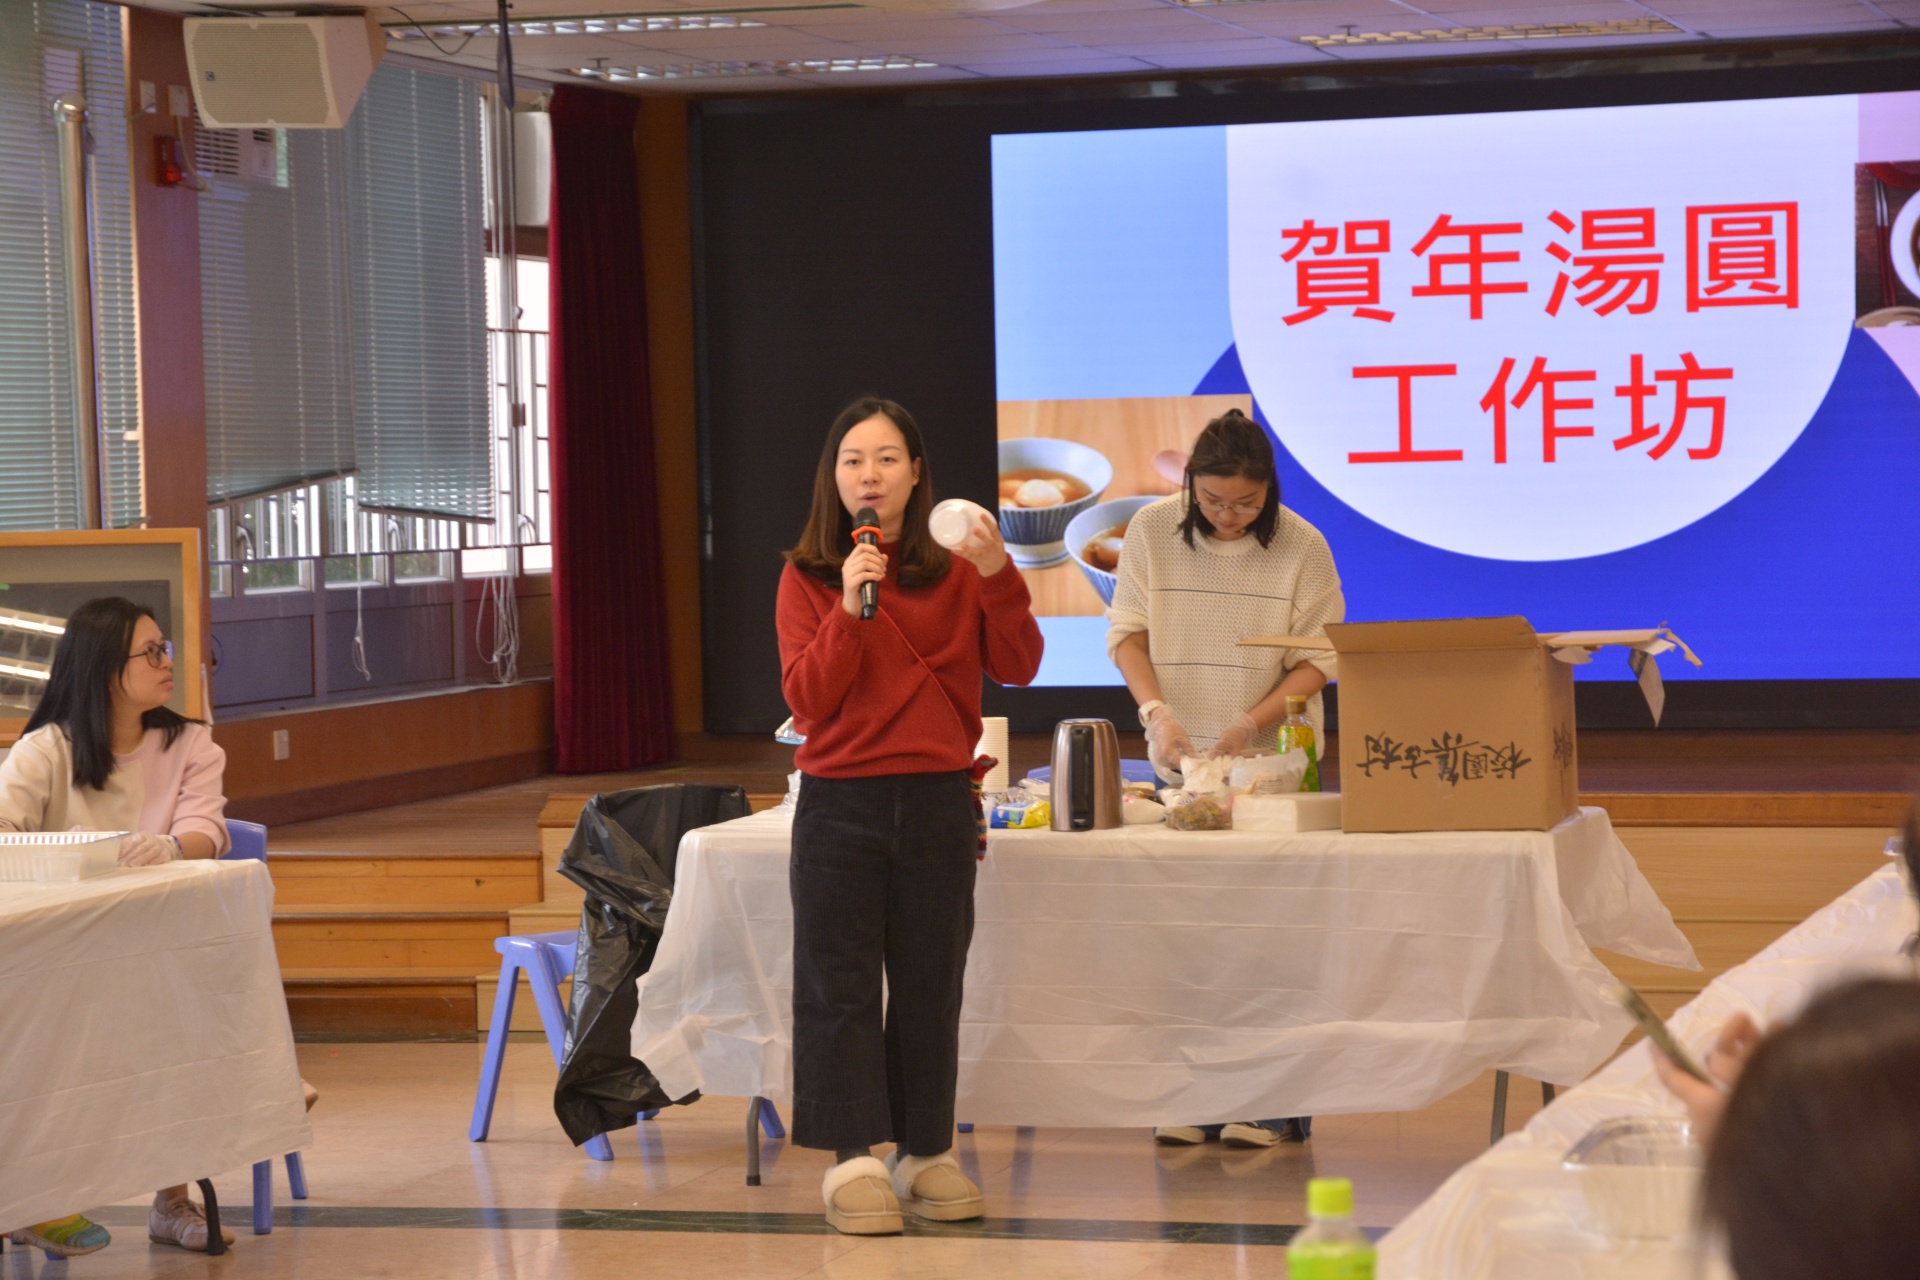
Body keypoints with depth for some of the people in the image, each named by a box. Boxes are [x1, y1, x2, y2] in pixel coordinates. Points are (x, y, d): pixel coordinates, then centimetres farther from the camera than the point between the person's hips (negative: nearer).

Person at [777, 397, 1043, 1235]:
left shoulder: (954, 571, 5)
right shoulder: (806, 578, 1)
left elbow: (1017, 668, -3)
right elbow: (807, 700, -8)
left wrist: (997, 578, -16)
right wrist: (849, 610, -19)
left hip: (937, 800, 2)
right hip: (840, 803, -1)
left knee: (930, 983, 6)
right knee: (841, 984, -3)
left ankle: (925, 1152, 15)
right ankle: (853, 1160, -1)